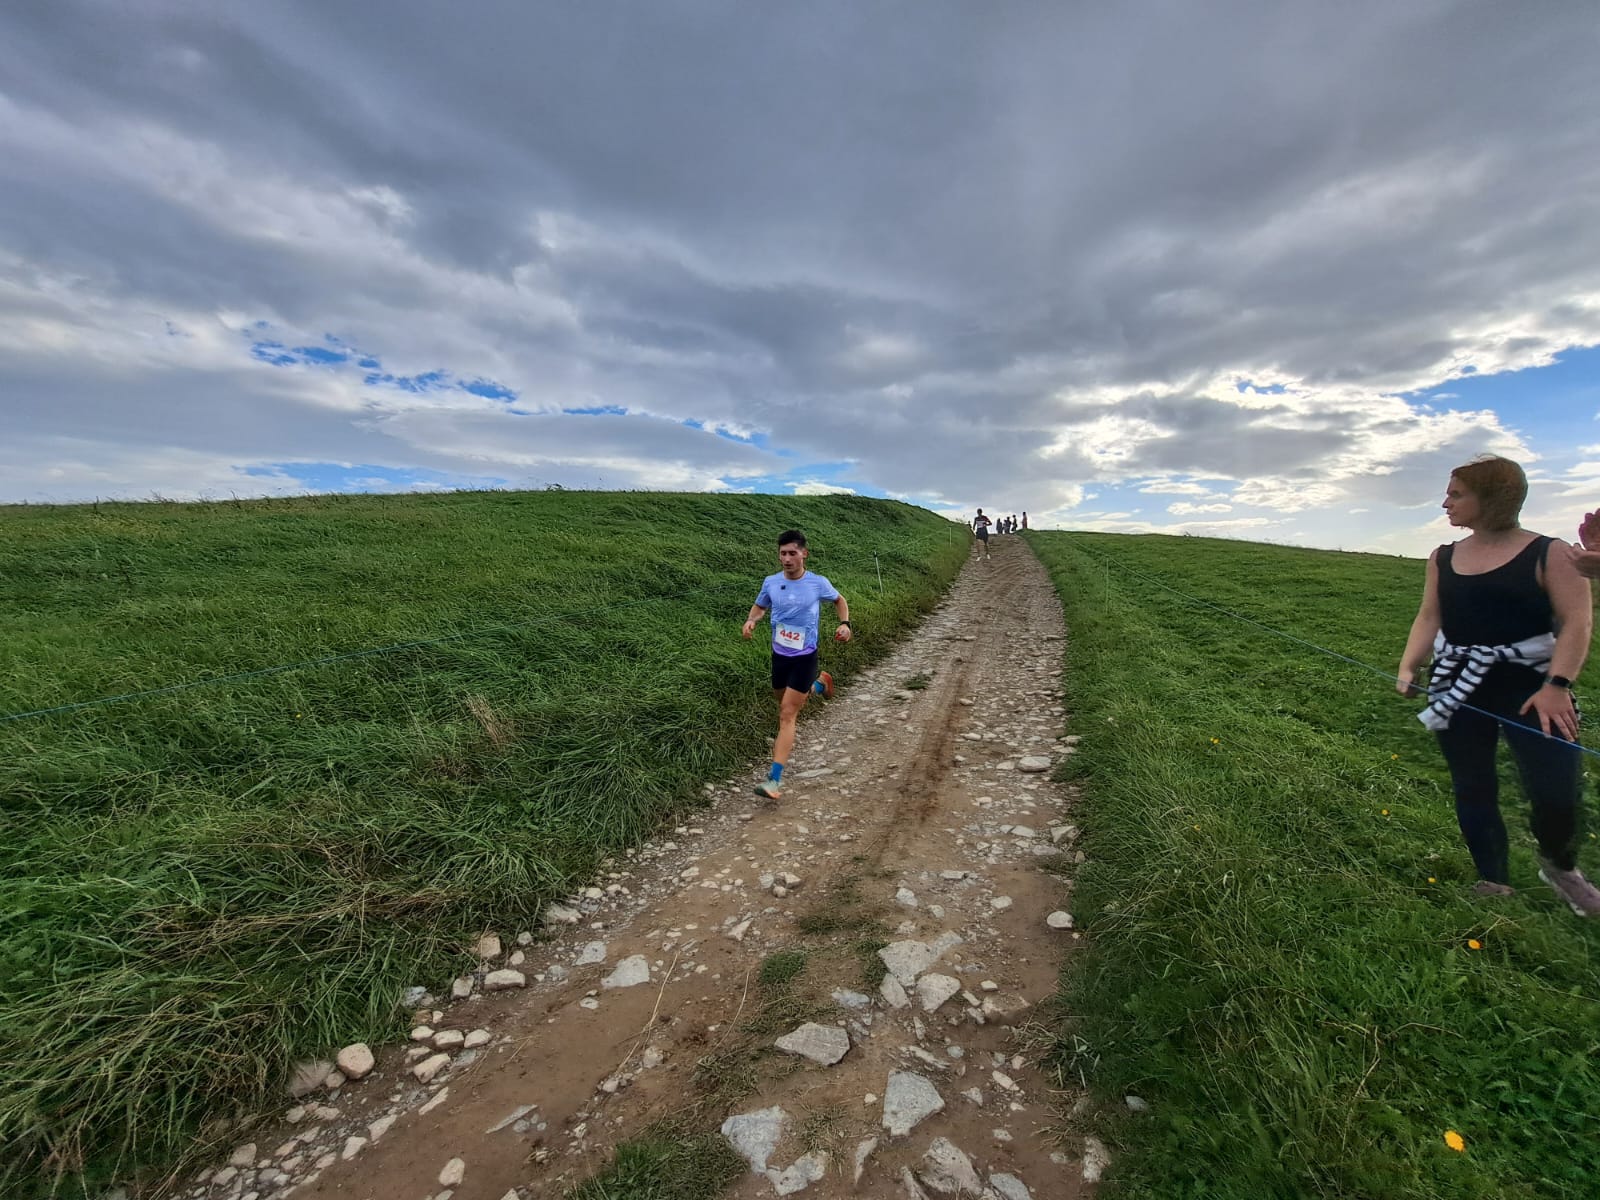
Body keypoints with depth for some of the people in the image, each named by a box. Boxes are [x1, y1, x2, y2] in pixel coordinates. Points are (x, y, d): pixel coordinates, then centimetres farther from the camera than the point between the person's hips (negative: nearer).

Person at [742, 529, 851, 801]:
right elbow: (760, 606, 12)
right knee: (784, 704, 23)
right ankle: (818, 683, 52)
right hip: (779, 655, 4)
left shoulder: (818, 583, -12)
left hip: (804, 657, -4)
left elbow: (839, 600, 9)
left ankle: (775, 780, -8)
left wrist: (845, 623, -8)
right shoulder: (770, 582, -7)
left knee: (787, 714, -10)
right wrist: (751, 620, -10)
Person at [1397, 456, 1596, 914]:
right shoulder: (1443, 558, 7)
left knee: (1555, 790, -5)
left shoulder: (1549, 553, -5)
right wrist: (1408, 667, -8)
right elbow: (1429, 618, 6)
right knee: (1472, 788, 8)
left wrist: (1557, 685, -20)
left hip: (1530, 685, -3)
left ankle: (1560, 866, 28)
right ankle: (1494, 885, 24)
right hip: (1458, 687, 4)